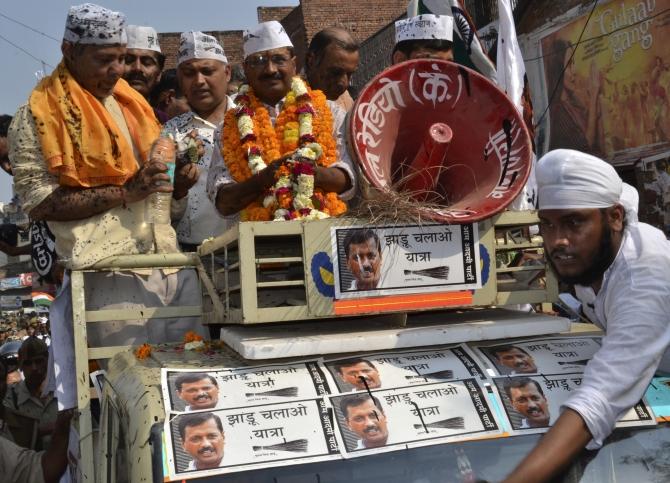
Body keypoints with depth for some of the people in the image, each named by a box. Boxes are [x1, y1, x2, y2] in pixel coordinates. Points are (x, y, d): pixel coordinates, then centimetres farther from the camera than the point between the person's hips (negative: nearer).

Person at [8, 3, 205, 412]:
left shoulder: (128, 101, 18)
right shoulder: (39, 116, -3)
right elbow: (37, 202, -10)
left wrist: (175, 174, 5)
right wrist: (124, 192, -15)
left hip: (171, 259, 7)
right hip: (111, 269, -6)